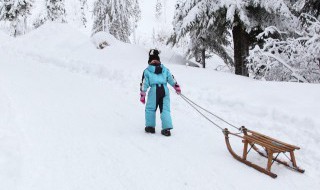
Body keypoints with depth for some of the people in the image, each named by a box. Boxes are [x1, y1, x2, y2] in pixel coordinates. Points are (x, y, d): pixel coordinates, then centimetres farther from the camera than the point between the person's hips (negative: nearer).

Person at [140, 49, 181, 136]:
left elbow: (144, 84, 5)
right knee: (165, 109, 5)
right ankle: (166, 128, -2)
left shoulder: (147, 71, 8)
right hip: (165, 90, 3)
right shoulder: (165, 69, 15)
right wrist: (177, 88, 28)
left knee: (150, 109, 13)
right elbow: (171, 79, 16)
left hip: (154, 90, -3)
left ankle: (150, 126, 18)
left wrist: (142, 95, 9)